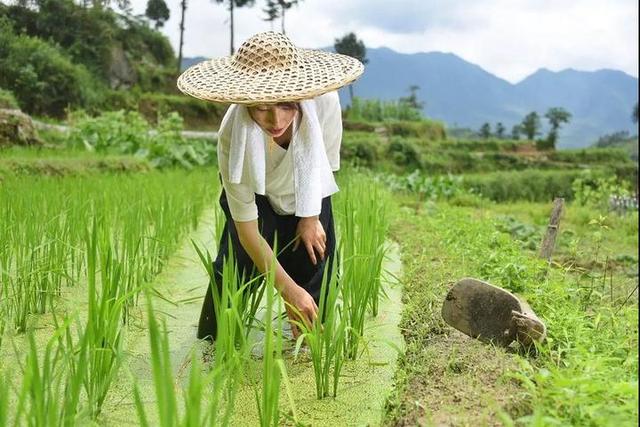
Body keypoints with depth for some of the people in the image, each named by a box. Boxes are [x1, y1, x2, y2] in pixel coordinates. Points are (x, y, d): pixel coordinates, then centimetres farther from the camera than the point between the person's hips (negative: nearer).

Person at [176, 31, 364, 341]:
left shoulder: (324, 102, -38)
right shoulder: (233, 137, -41)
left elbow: (327, 162, -14)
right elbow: (247, 230, -32)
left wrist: (311, 217, -6)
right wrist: (288, 289, -34)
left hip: (308, 191, 2)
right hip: (255, 193, -2)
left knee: (315, 258, -5)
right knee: (238, 260, -15)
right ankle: (212, 342, 7)